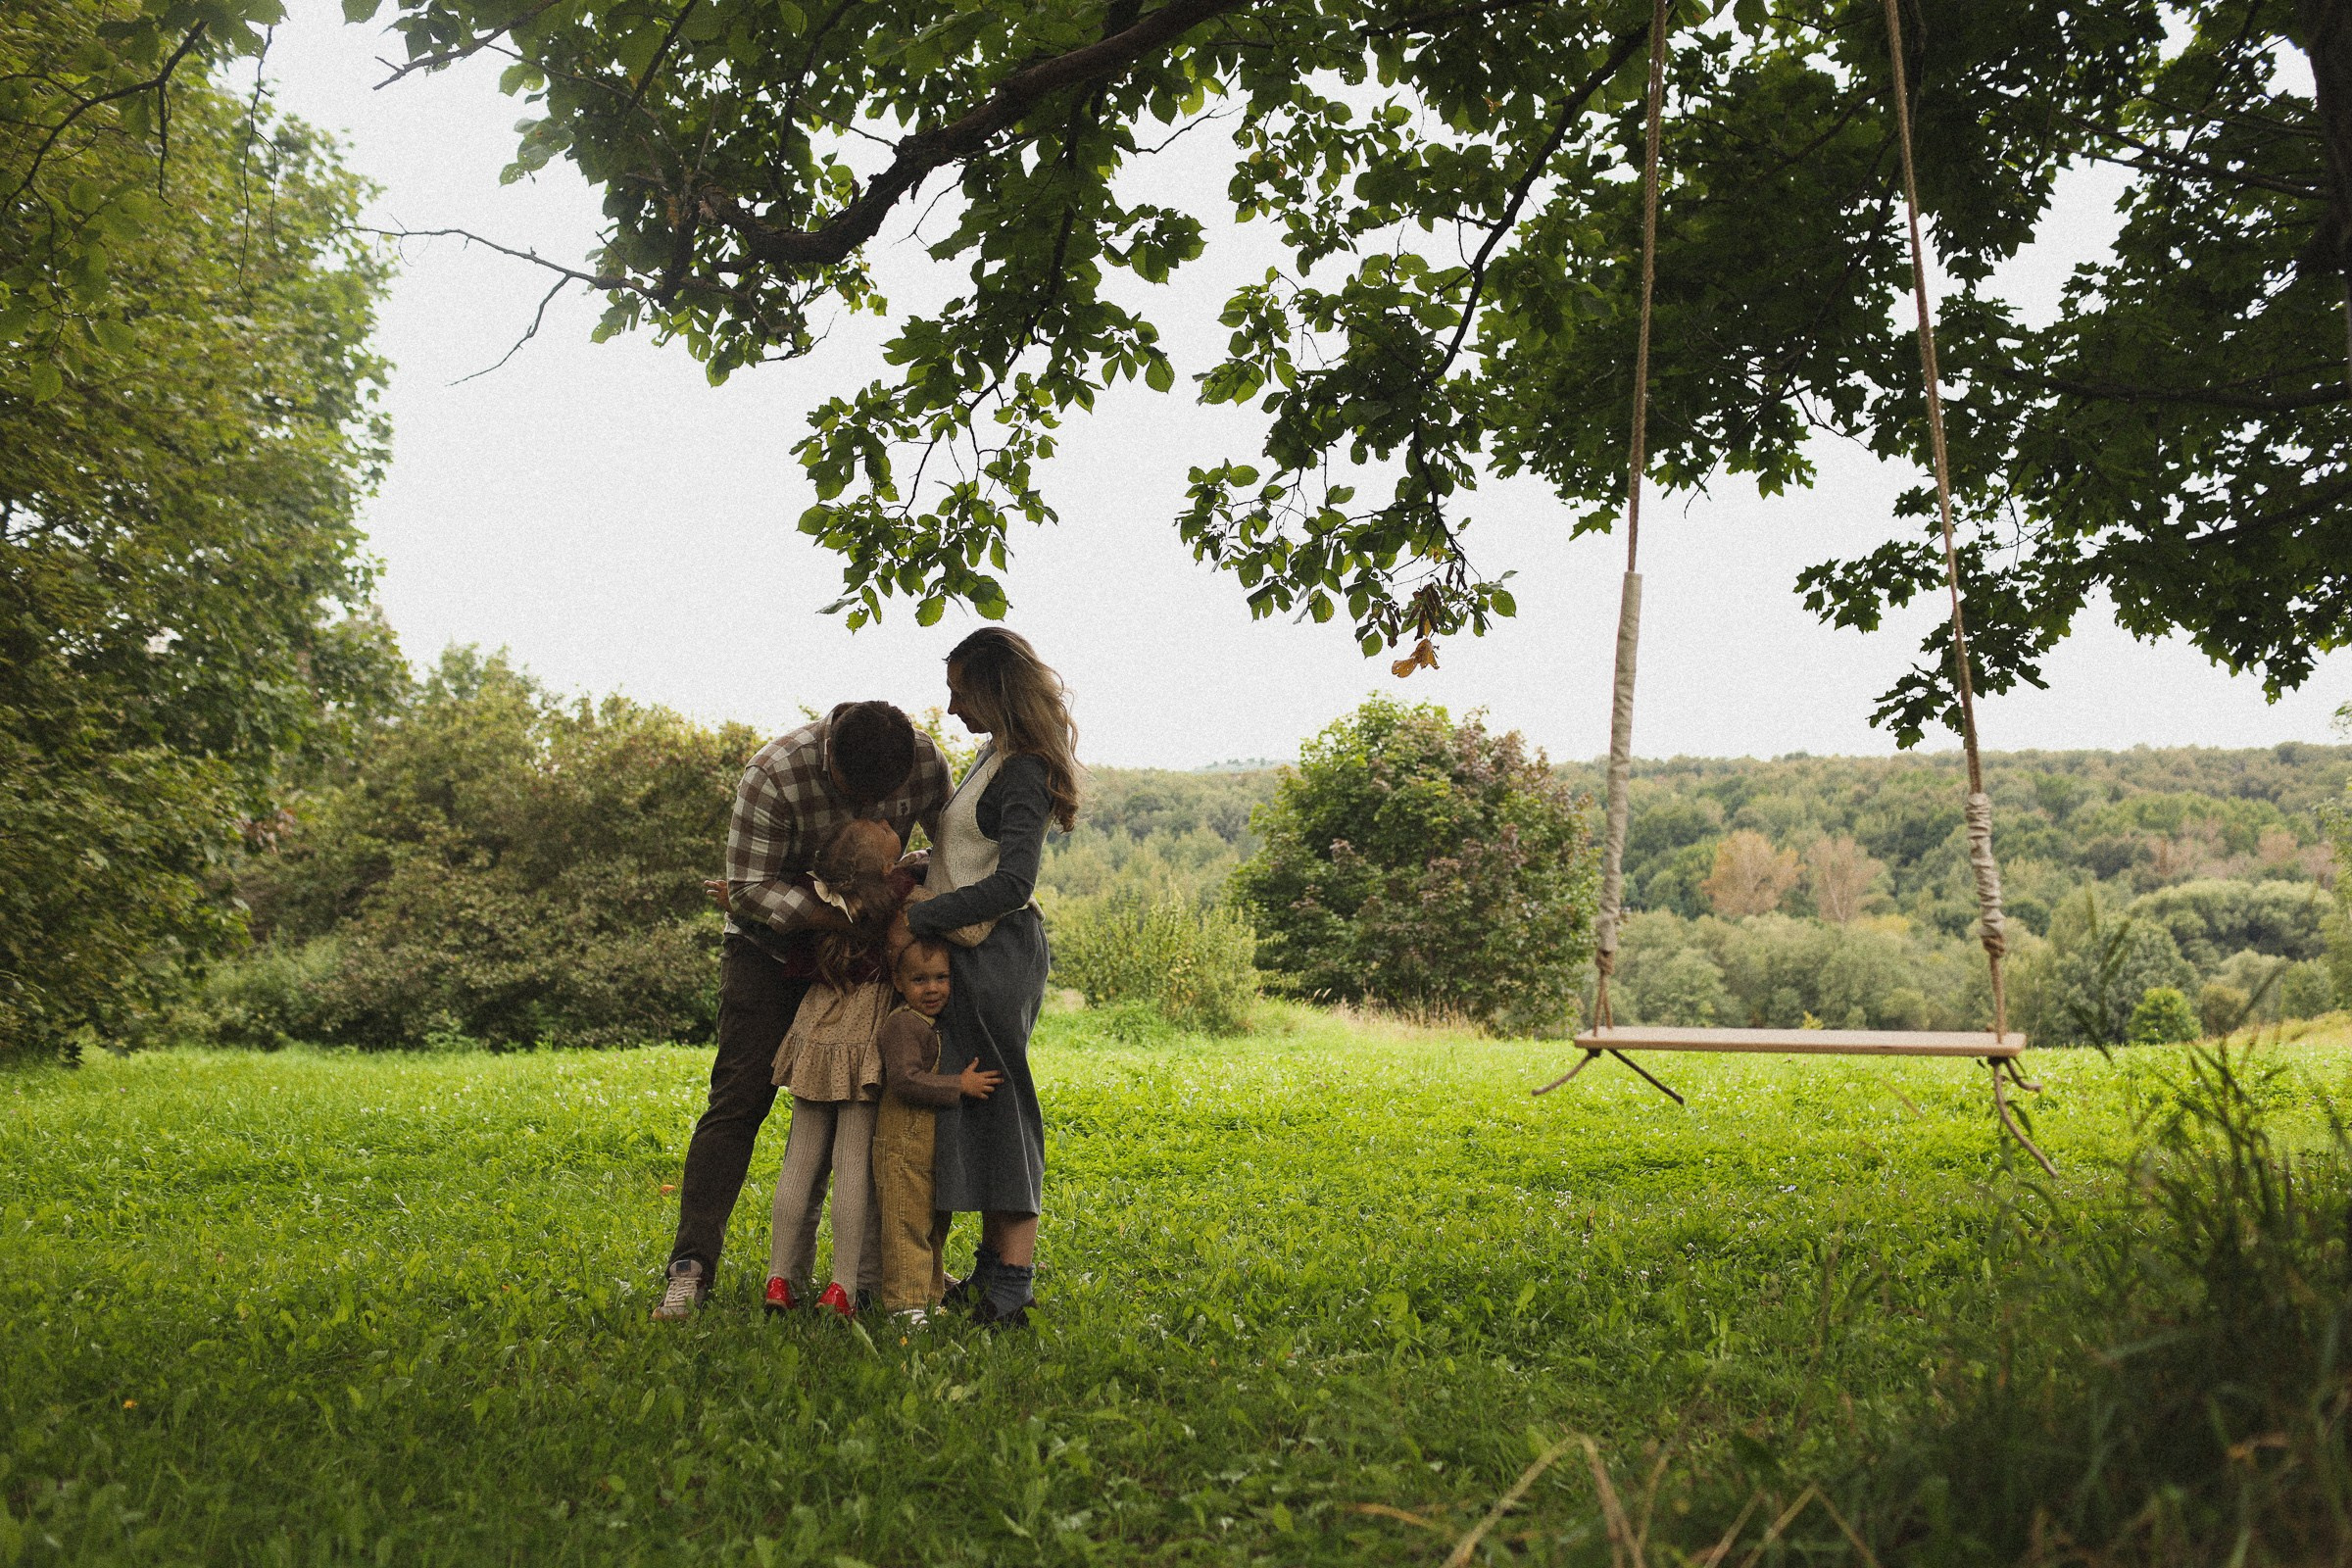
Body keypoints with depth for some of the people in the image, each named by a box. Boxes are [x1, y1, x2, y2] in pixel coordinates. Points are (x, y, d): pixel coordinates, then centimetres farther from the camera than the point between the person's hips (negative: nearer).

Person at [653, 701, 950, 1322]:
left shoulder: (926, 761, -18)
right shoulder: (774, 774, -30)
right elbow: (750, 890, -26)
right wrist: (844, 916, -36)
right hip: (774, 943, -3)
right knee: (740, 1097, -10)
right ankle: (691, 1265, -9)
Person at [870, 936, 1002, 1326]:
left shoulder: (936, 1024, 14)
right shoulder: (903, 1023, -16)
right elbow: (904, 1080, -26)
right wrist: (960, 1085, -25)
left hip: (935, 1146, 10)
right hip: (904, 1147, -10)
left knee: (935, 1226, 17)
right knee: (907, 1225, -7)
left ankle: (930, 1295, 28)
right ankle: (905, 1305, -3)